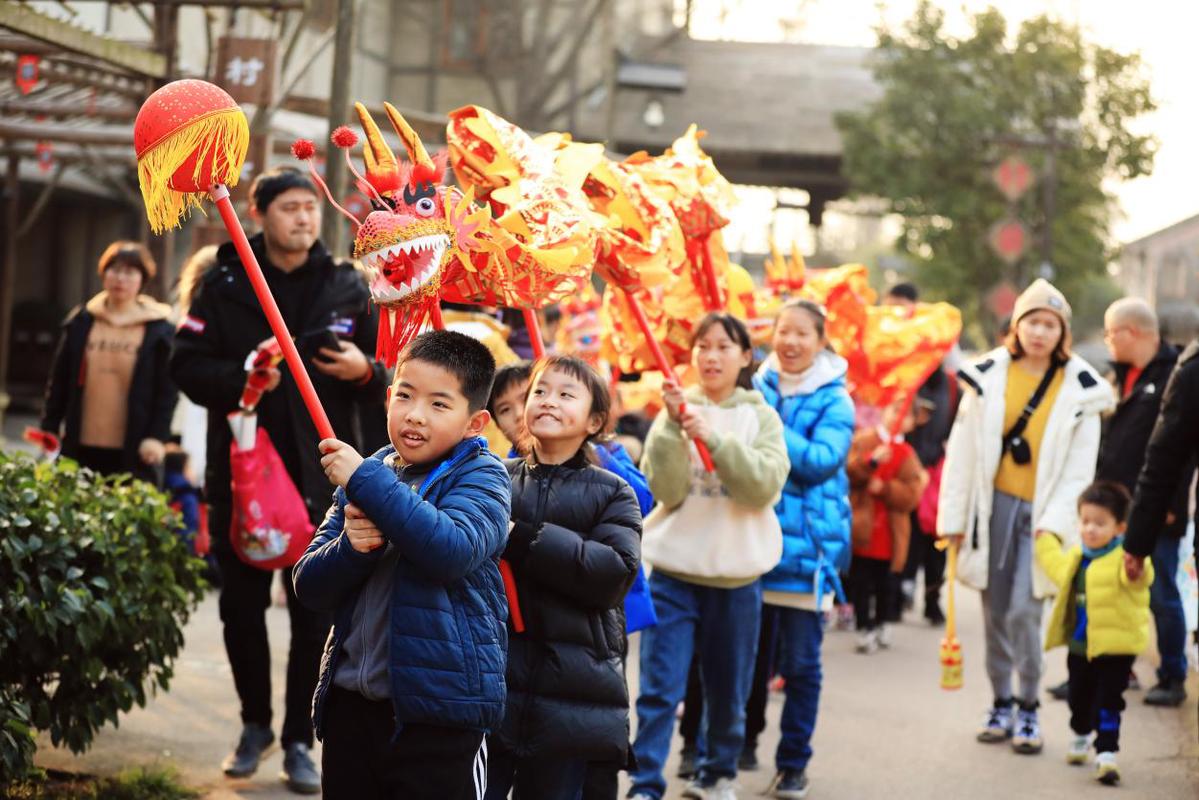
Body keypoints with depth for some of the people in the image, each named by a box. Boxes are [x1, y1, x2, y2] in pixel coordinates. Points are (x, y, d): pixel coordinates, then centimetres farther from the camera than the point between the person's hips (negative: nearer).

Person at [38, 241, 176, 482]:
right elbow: (59, 381, 12)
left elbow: (167, 391, 0)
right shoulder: (80, 322, 10)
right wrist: (49, 429, 8)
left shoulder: (159, 331, 2)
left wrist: (158, 436, -10)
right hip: (81, 447, 3)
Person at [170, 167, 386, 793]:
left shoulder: (347, 288, 4)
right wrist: (240, 378, -21)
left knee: (316, 614, 2)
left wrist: (364, 370, -12)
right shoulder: (226, 284, 0)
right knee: (242, 607, 11)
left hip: (321, 477, 0)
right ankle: (255, 724, 29)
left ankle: (299, 740, 14)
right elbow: (187, 366, -4)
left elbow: (383, 380, 10)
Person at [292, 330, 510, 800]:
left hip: (436, 712, -5)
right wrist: (351, 547, -13)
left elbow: (452, 550, -27)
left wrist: (366, 479, -24)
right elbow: (310, 587, 8)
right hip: (351, 703, 6)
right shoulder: (367, 476, 11)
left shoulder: (479, 478, -5)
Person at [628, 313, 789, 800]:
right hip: (674, 571, -1)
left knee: (728, 689, 13)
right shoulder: (676, 411, 1)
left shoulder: (761, 417, 3)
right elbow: (665, 490, -9)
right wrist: (674, 427, -19)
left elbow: (765, 485, -14)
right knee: (659, 689, -9)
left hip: (738, 574, 1)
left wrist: (712, 438, -23)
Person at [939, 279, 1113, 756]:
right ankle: (1001, 704, 21)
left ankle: (1028, 709, 5)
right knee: (996, 612, 7)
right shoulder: (988, 377, 2)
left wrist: (1055, 521, -11)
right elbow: (962, 452, 2)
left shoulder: (1080, 389, 1)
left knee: (1024, 612, -10)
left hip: (1041, 513, -2)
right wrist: (953, 516, 0)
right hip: (993, 506, 2)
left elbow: (1080, 467, -1)